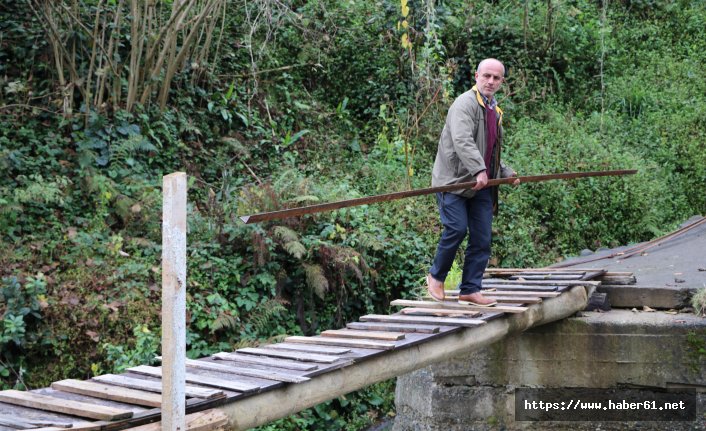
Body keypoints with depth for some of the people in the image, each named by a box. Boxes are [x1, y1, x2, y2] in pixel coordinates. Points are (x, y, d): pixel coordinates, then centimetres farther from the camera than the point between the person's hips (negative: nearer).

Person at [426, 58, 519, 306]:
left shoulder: (495, 111, 21)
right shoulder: (465, 104, -9)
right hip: (454, 180, -8)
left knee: (482, 239, 3)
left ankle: (470, 290, 9)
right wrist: (479, 170, -36)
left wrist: (506, 173, 19)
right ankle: (436, 276, 5)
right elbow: (462, 141, -25)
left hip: (482, 184, 8)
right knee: (457, 229, -17)